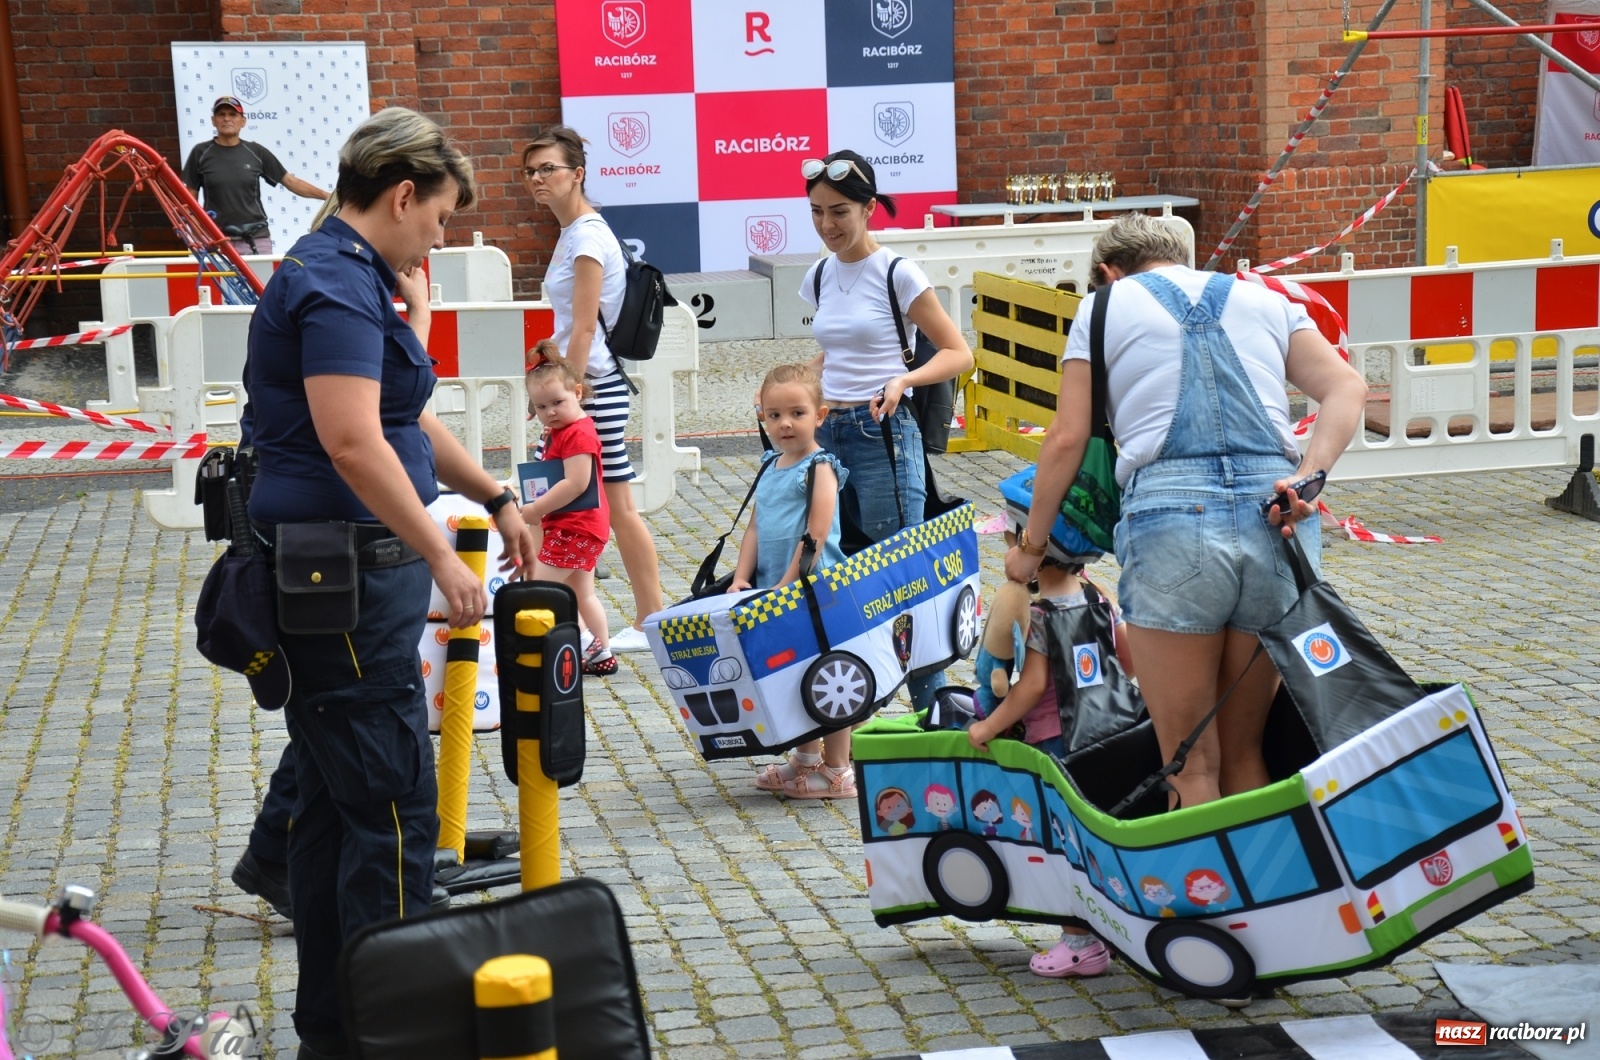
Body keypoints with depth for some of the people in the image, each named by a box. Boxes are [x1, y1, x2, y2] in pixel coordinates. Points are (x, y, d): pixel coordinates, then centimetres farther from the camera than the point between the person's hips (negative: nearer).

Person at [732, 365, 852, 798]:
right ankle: (806, 759, 30)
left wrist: (786, 586, -20)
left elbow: (815, 537, -19)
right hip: (775, 594, 7)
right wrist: (742, 578, -1)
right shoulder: (770, 466, 11)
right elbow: (755, 527, 11)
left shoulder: (820, 469, -12)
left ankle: (837, 772, 11)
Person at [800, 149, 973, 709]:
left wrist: (903, 379, -22)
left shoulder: (896, 274, -7)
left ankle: (932, 711, 5)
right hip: (827, 433, 6)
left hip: (884, 434, -6)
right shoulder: (820, 277, 11)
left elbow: (958, 353, -6)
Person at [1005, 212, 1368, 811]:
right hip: (1276, 521, 4)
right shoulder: (1264, 299, 24)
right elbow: (1347, 387, 8)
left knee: (1192, 763, 4)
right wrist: (1309, 475, -3)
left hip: (1172, 519, -4)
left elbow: (1068, 440, 9)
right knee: (1245, 752, 16)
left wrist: (1032, 546, 18)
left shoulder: (1106, 304, 14)